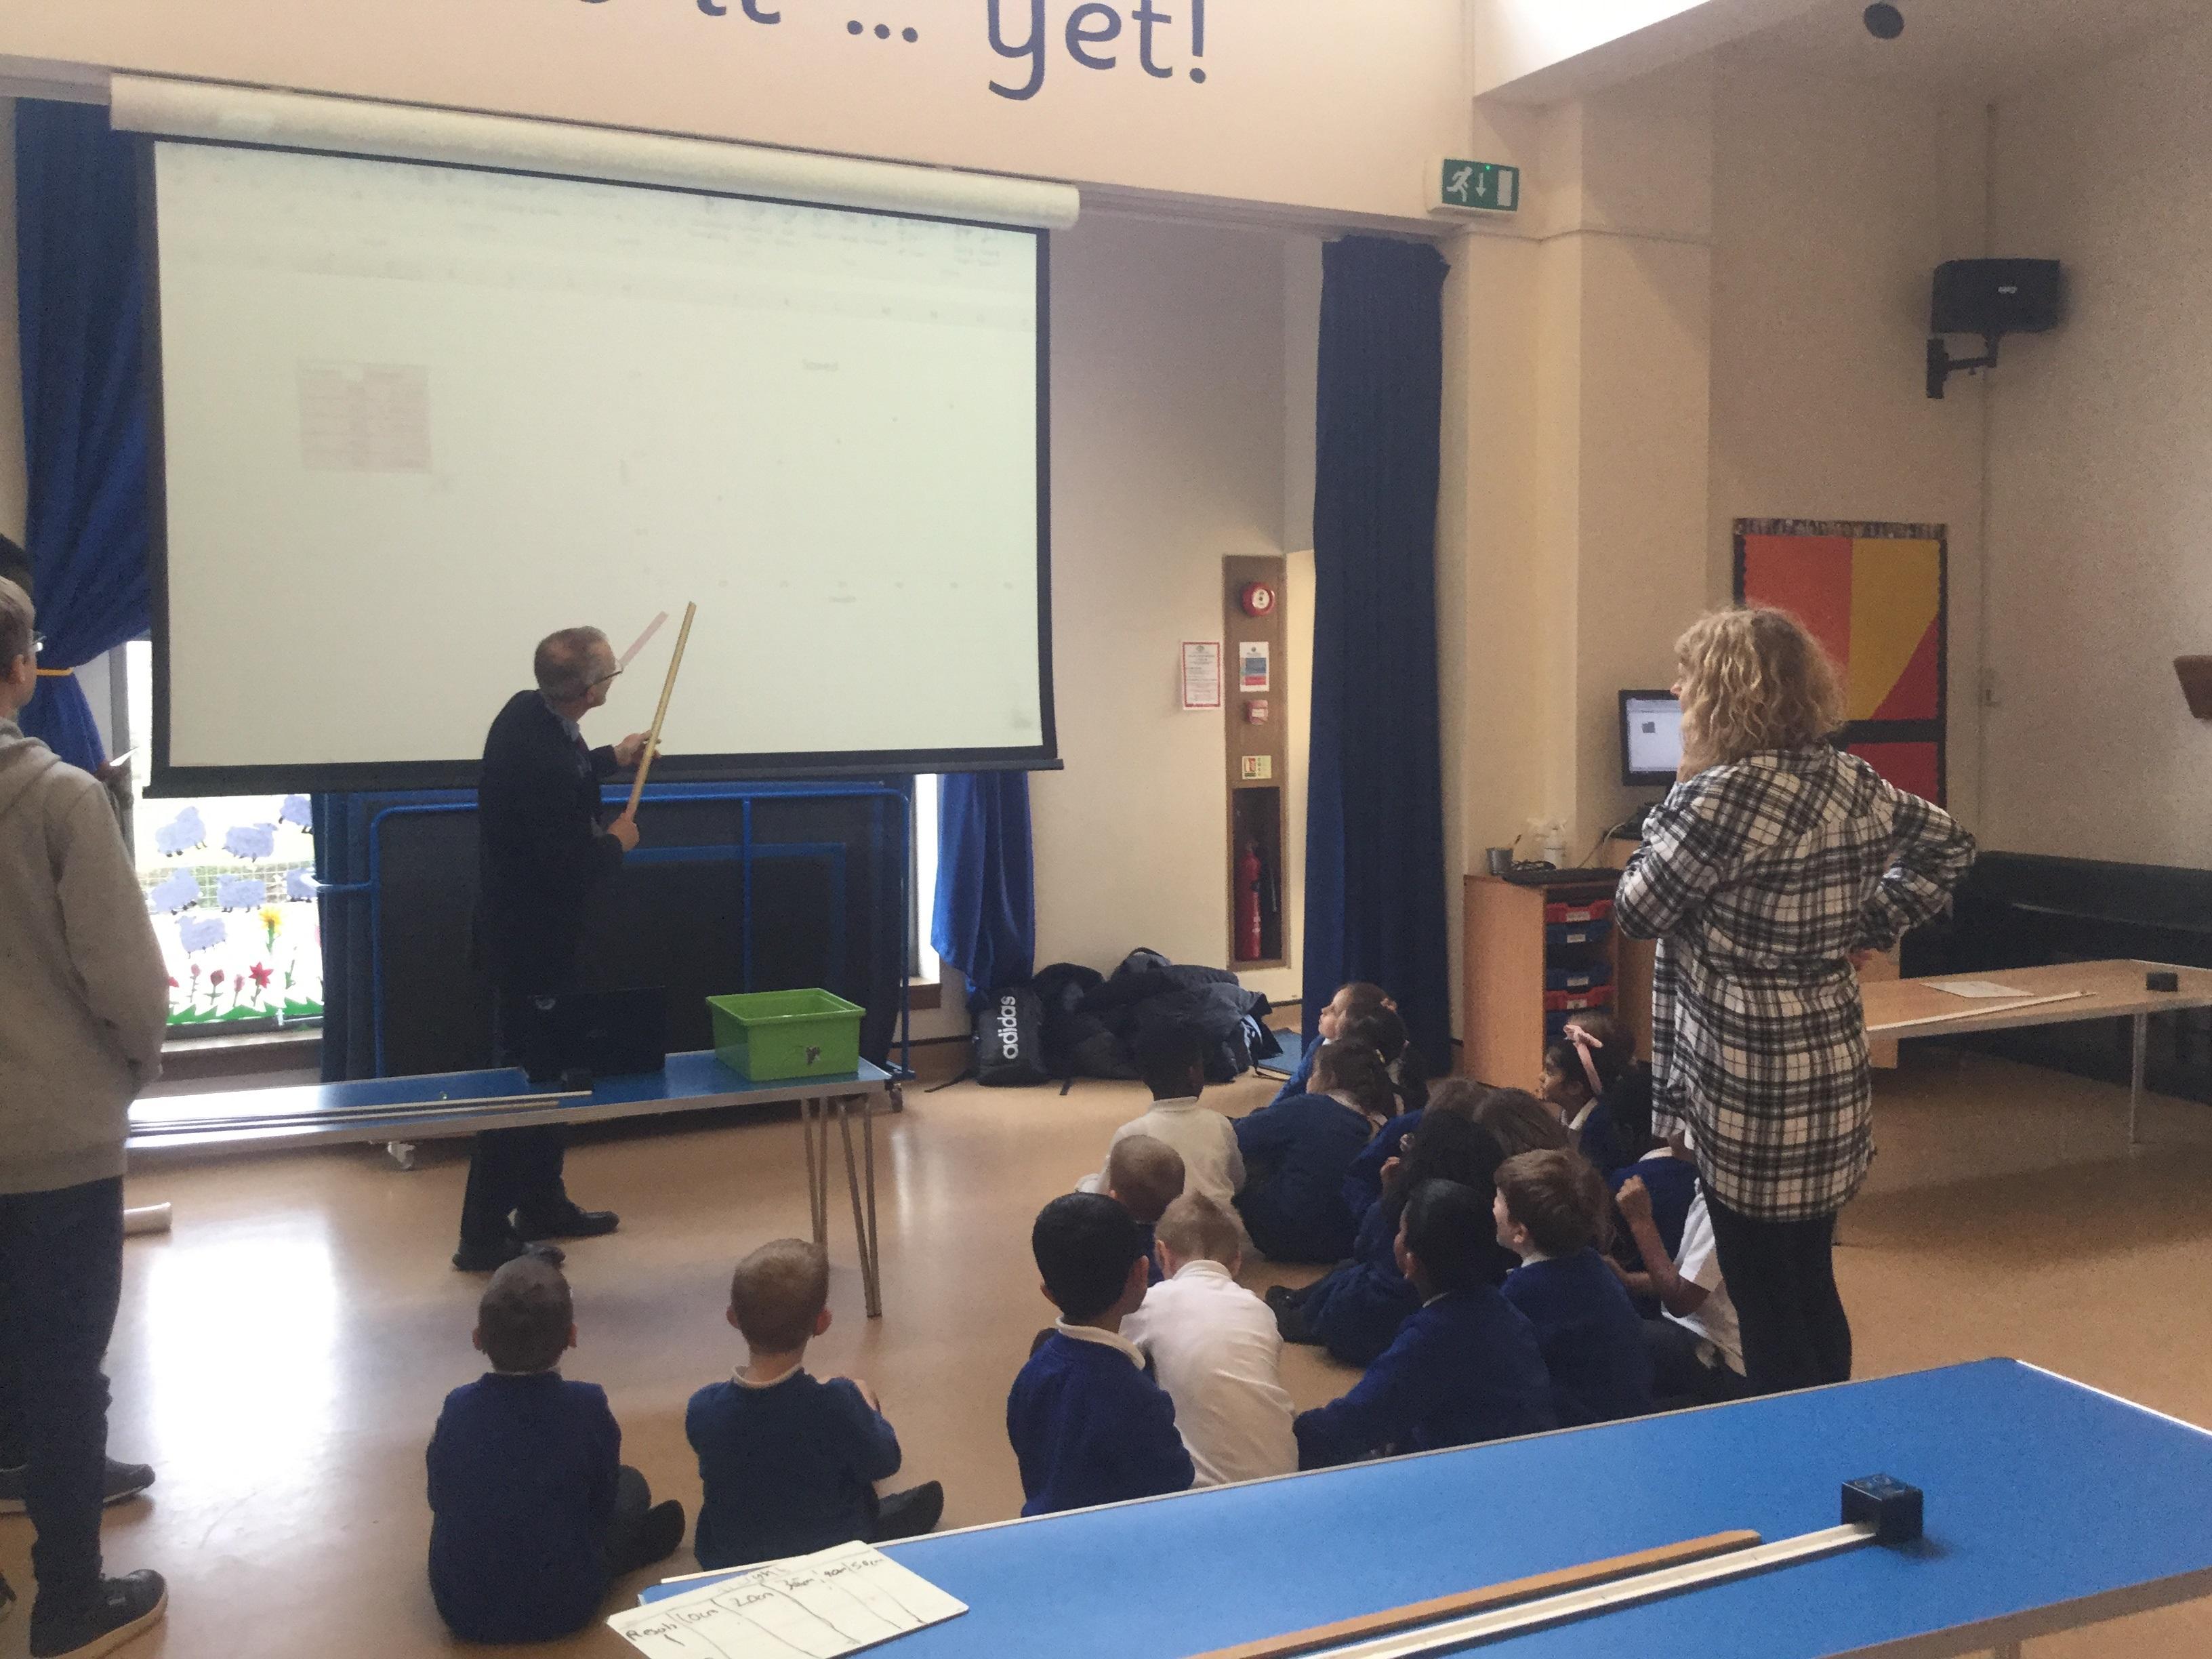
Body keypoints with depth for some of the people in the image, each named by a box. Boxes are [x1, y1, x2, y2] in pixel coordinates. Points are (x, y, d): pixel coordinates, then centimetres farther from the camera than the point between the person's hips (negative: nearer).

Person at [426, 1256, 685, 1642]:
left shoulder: (457, 1408, -11)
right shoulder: (587, 1407, -18)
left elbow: (439, 1500, 3)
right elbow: (603, 1506, -5)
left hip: (461, 1608, 2)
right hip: (564, 1609, -2)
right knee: (631, 1484, 21)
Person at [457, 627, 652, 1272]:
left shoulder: (527, 711, -2)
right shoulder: (547, 763, -31)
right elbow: (573, 872, -26)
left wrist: (611, 758, 23)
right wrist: (617, 842, -8)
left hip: (517, 922, 10)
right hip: (534, 939, -10)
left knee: (546, 1070, 20)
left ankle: (543, 1203, 33)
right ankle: (485, 1235, 8)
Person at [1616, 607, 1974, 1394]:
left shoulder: (1725, 795, -20)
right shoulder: (1851, 781, 4)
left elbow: (1636, 909, -10)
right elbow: (1947, 844, 19)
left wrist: (1682, 793, -2)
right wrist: (1870, 925, 12)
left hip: (1753, 1097, -8)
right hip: (1832, 1076, 8)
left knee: (1768, 1310, 3)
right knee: (1813, 1294, 18)